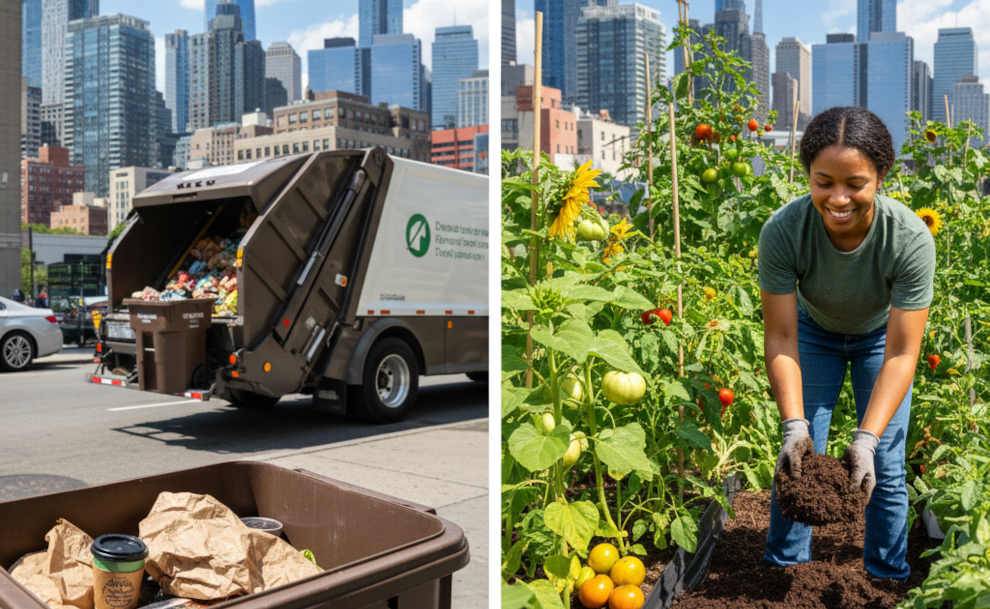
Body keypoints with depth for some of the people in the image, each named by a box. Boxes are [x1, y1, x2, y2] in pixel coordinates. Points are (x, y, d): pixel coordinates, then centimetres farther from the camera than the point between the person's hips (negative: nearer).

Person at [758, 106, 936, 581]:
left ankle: (888, 583, 20)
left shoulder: (911, 239, -35)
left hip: (881, 335, 0)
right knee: (799, 458, -3)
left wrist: (866, 438, -42)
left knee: (885, 469, -2)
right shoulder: (782, 232, -34)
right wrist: (794, 425, -39)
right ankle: (784, 574, 16)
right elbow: (781, 337, -28)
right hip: (814, 331, 1)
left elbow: (901, 353, -31)